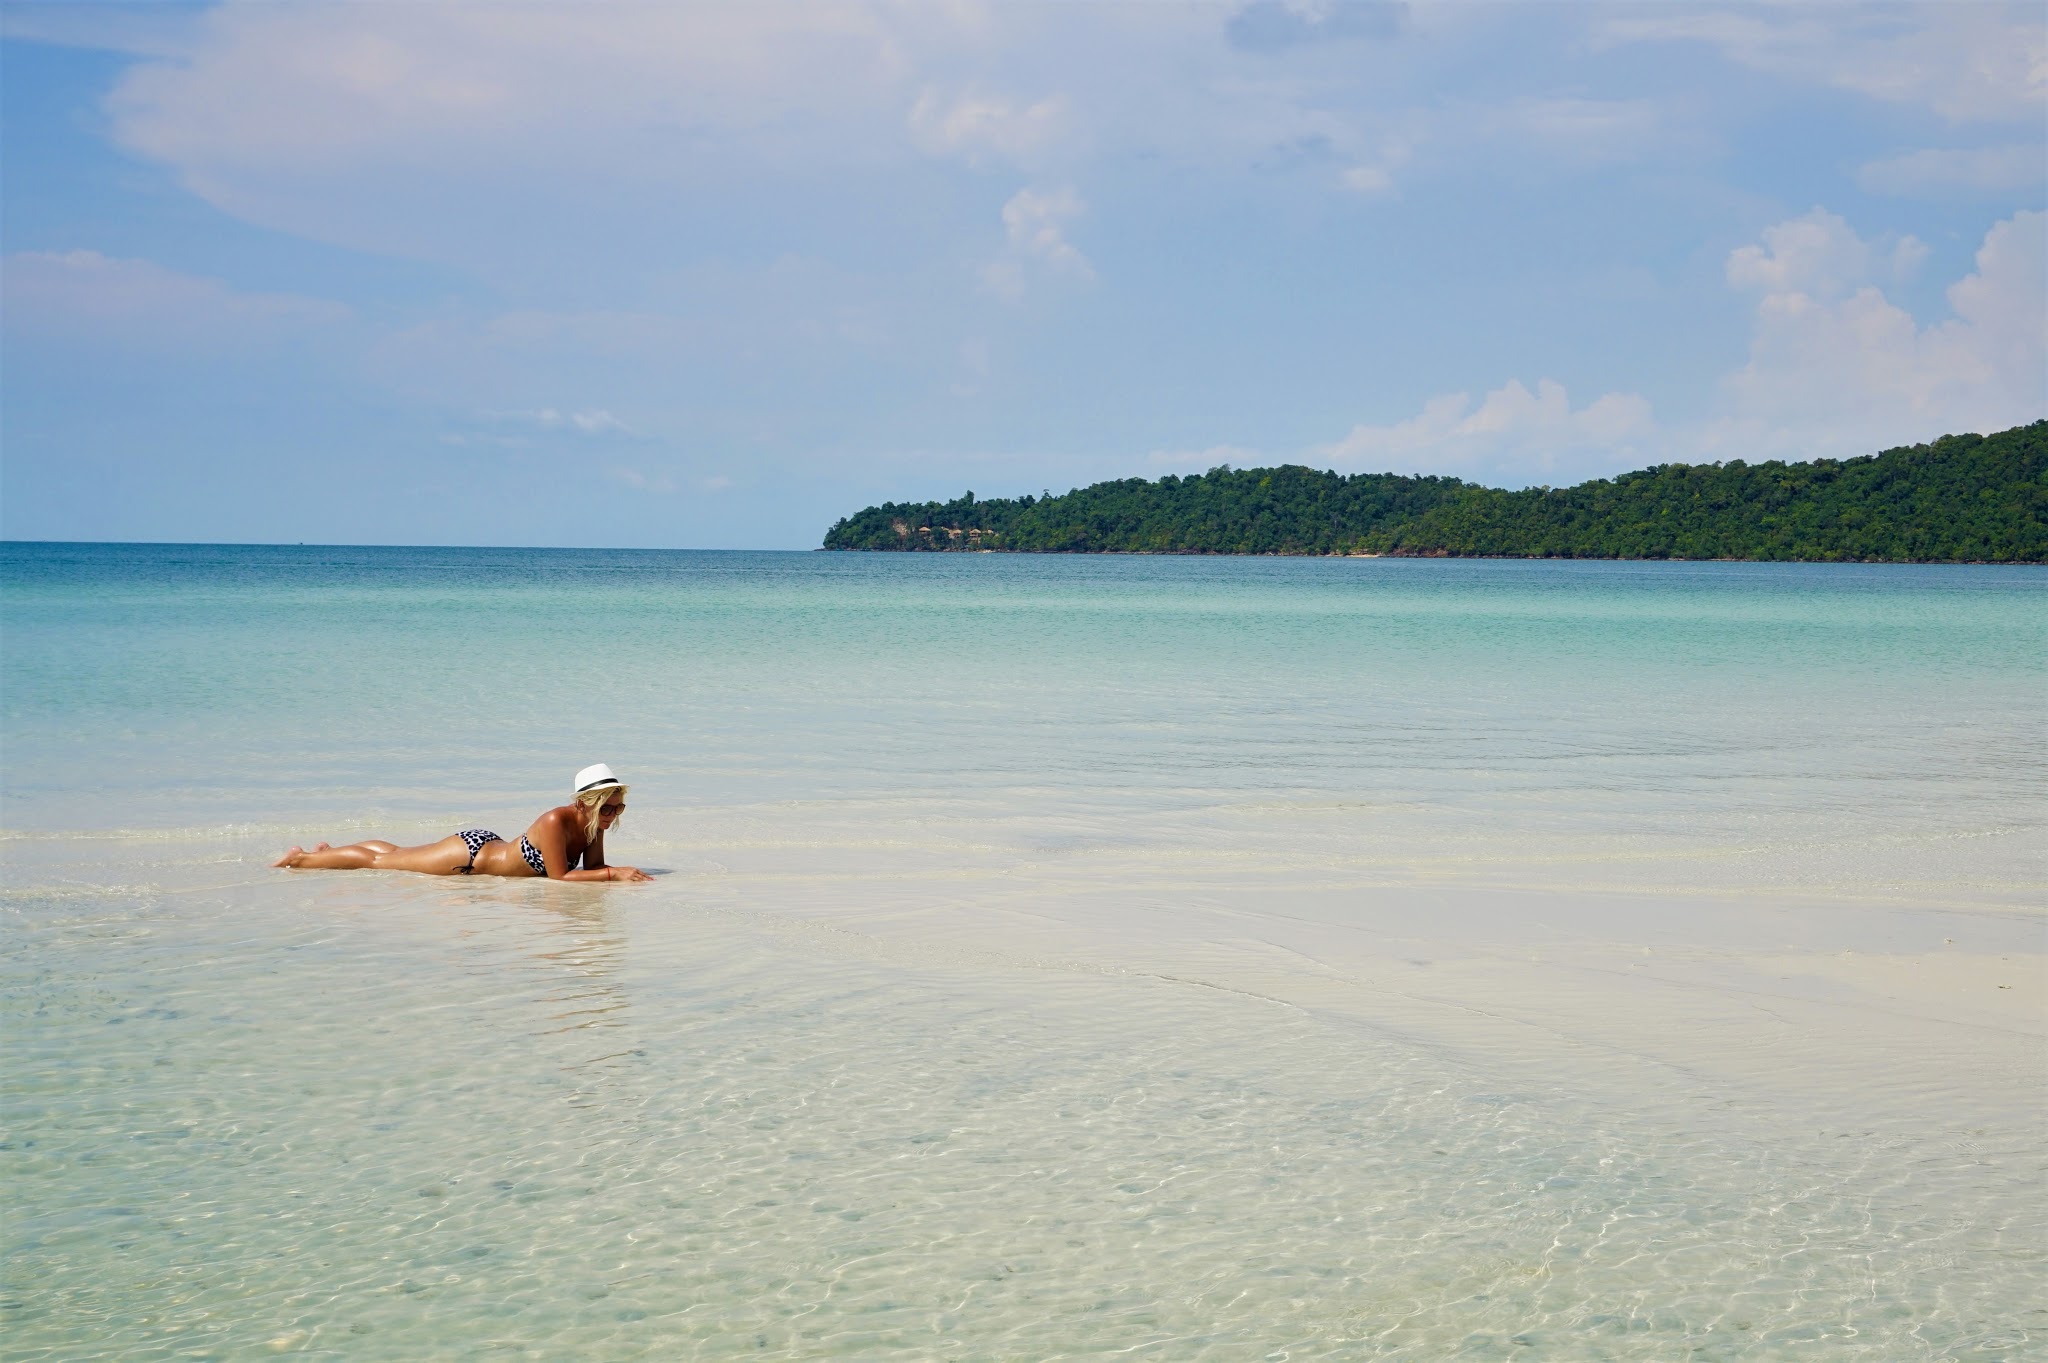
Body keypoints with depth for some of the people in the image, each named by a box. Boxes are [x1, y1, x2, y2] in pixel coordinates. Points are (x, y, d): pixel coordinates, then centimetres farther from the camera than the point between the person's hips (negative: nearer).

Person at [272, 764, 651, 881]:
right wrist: (614, 873, -36)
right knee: (378, 861, 11)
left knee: (396, 855, 28)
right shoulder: (555, 822, -35)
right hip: (467, 856, -7)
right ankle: (301, 858, 29)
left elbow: (593, 867, -3)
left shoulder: (593, 822, -12)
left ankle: (328, 851, 48)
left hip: (489, 849, 7)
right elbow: (560, 876, -35)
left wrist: (621, 872, -23)